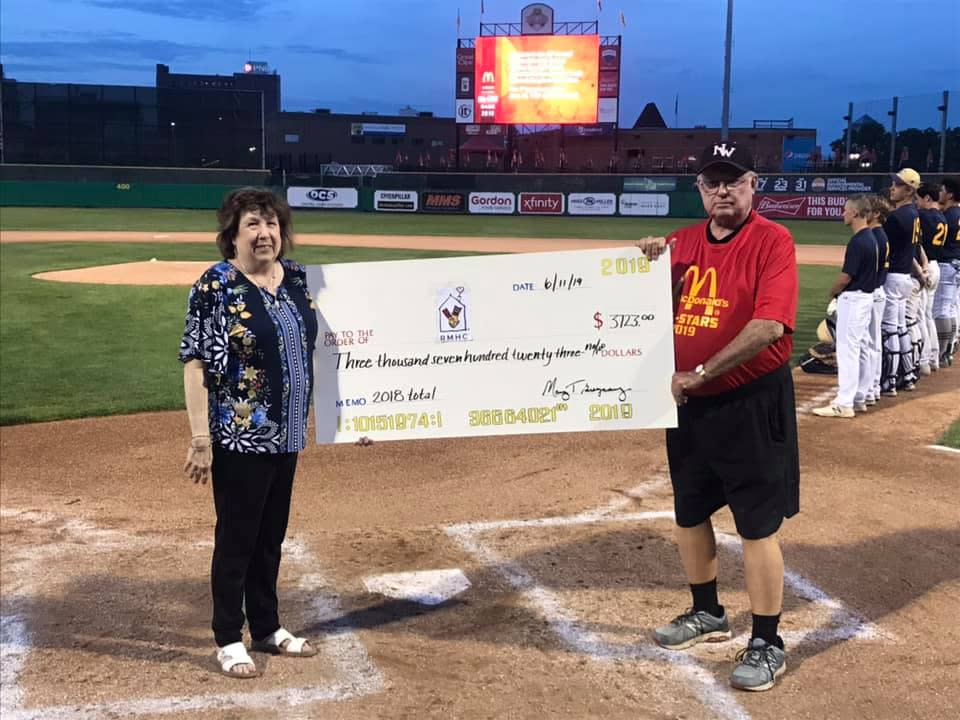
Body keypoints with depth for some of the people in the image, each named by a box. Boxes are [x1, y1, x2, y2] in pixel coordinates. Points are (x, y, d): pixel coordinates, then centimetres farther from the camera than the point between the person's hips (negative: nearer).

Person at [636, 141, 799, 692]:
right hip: (688, 403, 7)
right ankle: (708, 614, 37)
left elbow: (768, 325, -22)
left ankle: (768, 645, 12)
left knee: (758, 524, -1)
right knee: (690, 512, 17)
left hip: (752, 403, -7)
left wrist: (700, 373, -22)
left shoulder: (772, 241, -11)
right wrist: (653, 264, -6)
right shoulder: (684, 242, 9)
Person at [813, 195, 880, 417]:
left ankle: (844, 403, -6)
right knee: (863, 349, 13)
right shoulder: (871, 238, 11)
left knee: (848, 349, -8)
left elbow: (846, 276, -18)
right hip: (867, 296, 10)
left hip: (853, 299, -10)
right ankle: (859, 398, 21)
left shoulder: (858, 241, -19)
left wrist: (833, 292, 0)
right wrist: (840, 292, 12)